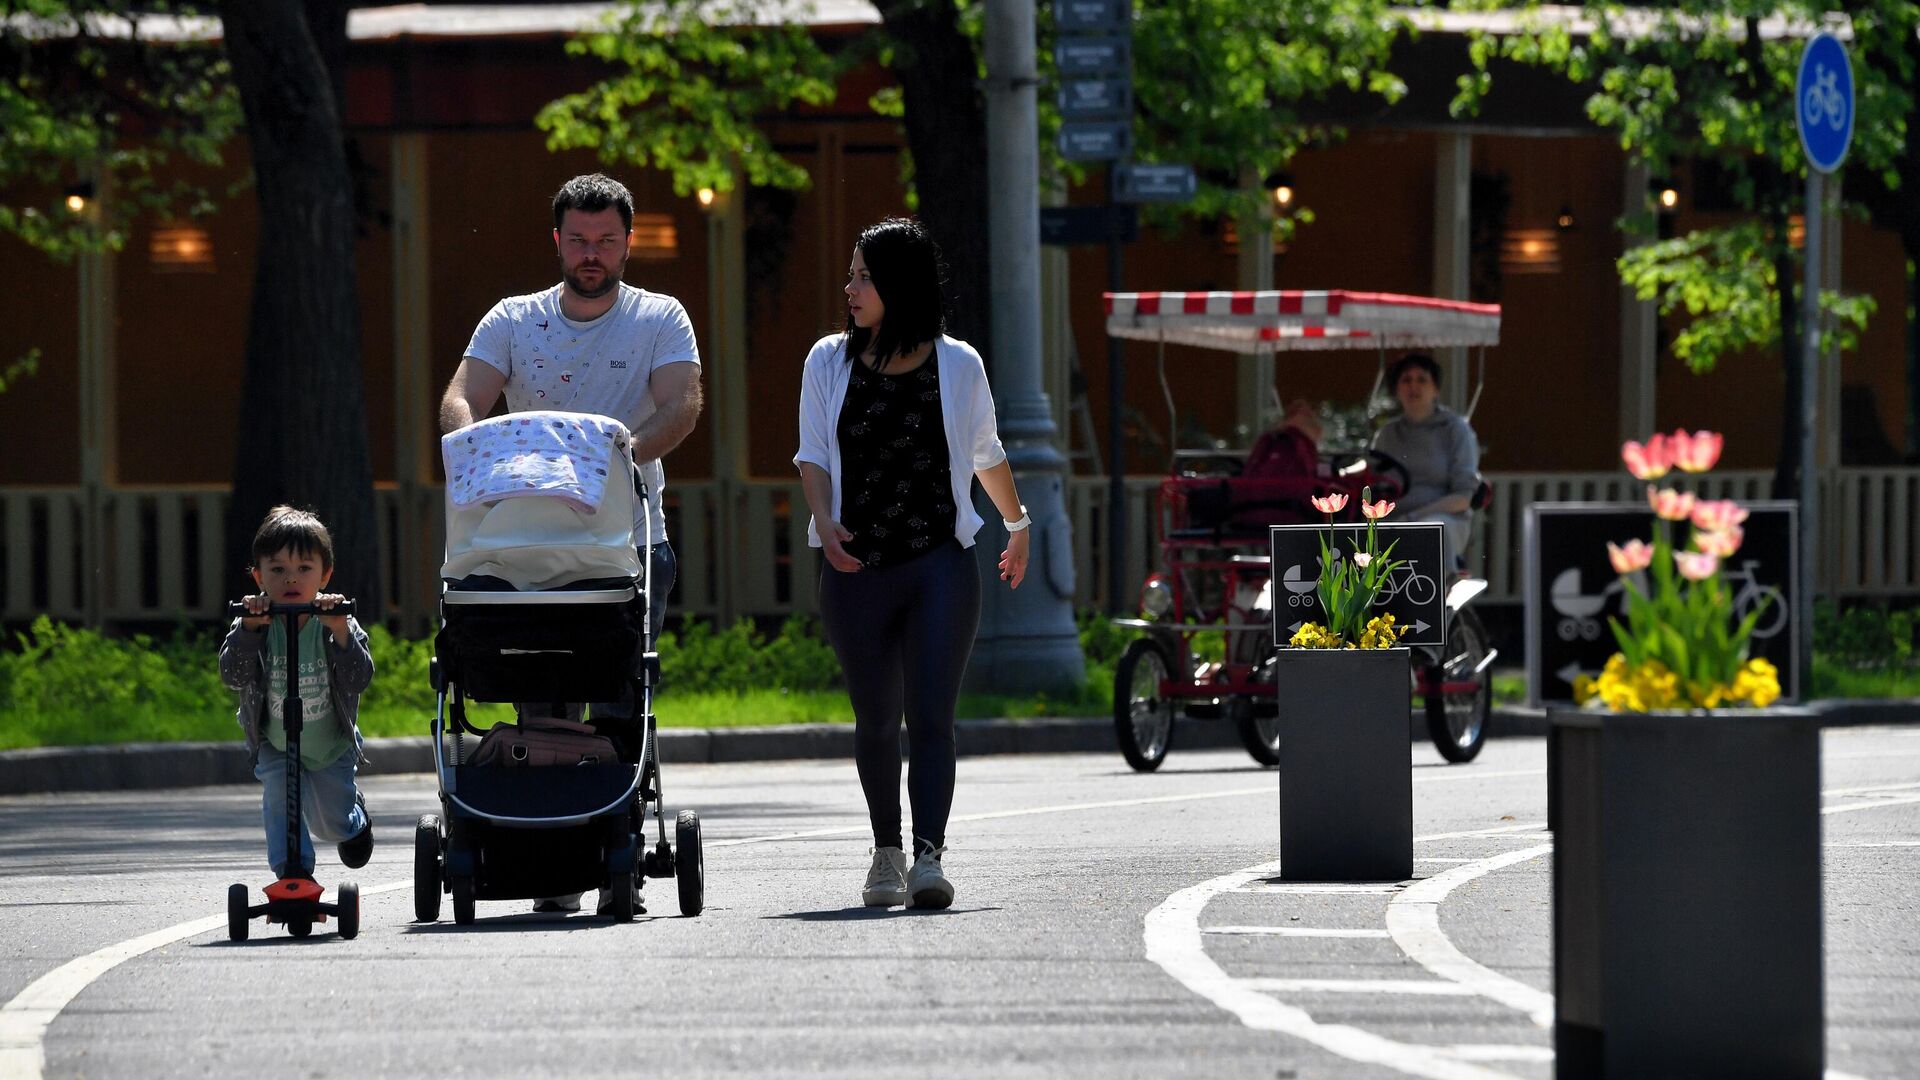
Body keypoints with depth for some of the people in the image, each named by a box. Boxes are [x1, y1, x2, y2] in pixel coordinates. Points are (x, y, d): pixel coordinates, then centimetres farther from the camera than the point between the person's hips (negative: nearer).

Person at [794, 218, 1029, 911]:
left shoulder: (957, 365, 3)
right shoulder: (829, 363, 6)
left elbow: (986, 455, 18)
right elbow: (813, 456, 5)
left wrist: (1017, 524, 32)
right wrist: (824, 520, -14)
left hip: (941, 567, -2)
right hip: (856, 569, 2)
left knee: (931, 717, -14)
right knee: (876, 720, 10)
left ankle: (929, 857, -22)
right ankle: (887, 852, 25)